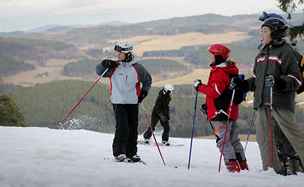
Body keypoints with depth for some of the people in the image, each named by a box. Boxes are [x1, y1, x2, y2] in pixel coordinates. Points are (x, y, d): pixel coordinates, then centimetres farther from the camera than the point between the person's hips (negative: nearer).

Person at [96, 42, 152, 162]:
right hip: (118, 102, -2)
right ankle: (119, 153, -6)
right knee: (122, 127, -13)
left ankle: (131, 153, 16)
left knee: (133, 128, 5)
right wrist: (104, 64, -14)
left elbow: (147, 79, 16)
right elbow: (99, 71, 5)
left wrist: (144, 91, 7)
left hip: (133, 102, 2)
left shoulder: (136, 68, 2)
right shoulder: (114, 67, 1)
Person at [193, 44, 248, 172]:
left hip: (221, 113, -10)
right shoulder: (231, 71, 17)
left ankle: (233, 167, -15)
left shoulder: (219, 72, -14)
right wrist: (208, 105, 21)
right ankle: (243, 166, 16)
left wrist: (200, 87, -13)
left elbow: (216, 91, -24)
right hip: (231, 112, 10)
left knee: (223, 140, -9)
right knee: (234, 140, 14)